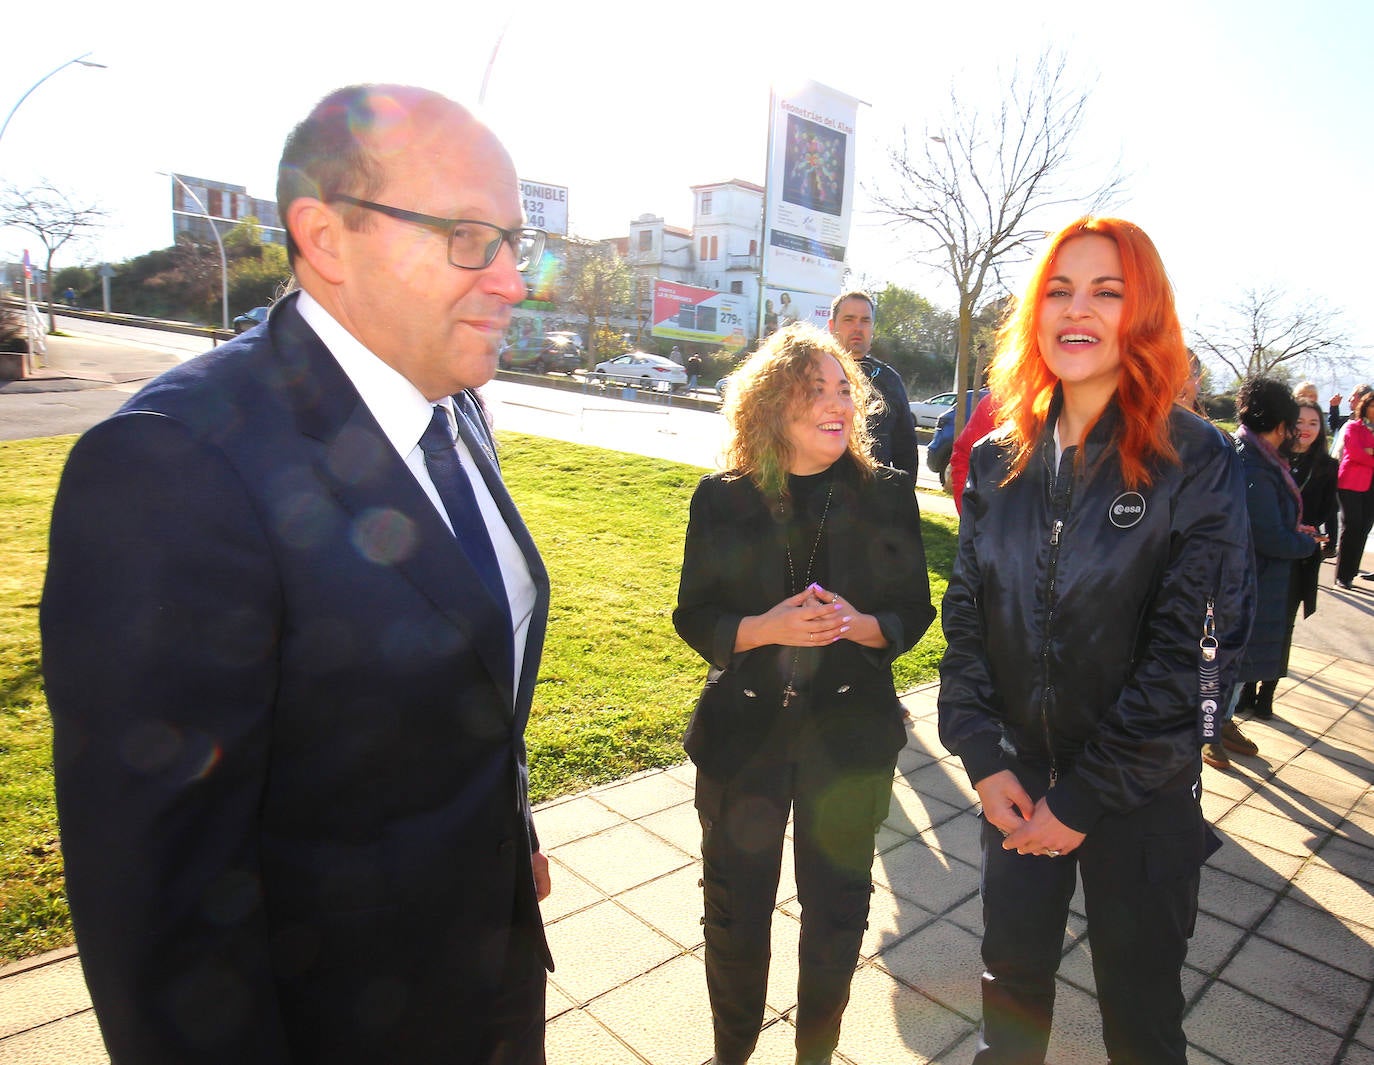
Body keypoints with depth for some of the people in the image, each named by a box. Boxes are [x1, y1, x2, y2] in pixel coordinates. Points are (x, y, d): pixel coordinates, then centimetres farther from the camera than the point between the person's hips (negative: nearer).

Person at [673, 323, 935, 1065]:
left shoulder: (886, 495, -4)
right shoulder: (722, 500, -5)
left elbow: (915, 611, 1)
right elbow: (693, 615, -2)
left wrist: (859, 625, -20)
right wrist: (764, 629, -21)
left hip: (850, 736, 1)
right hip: (744, 733, 0)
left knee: (836, 908, 17)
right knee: (736, 907, 15)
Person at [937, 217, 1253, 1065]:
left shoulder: (1197, 462, -12)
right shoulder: (1000, 460, 0)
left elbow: (1187, 650, -15)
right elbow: (966, 615, 1)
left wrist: (1085, 800, -14)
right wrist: (985, 760, -6)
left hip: (1144, 797, -3)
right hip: (1016, 781, 3)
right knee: (1013, 976, 19)